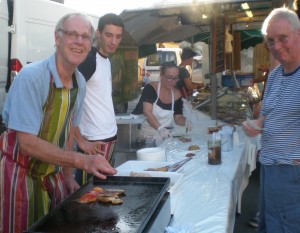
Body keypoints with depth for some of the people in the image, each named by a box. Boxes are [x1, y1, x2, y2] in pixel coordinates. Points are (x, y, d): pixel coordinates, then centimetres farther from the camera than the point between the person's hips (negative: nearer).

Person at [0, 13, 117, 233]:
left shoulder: (80, 84, -2)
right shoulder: (31, 77, -23)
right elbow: (27, 142, -26)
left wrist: (68, 175, 9)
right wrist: (82, 160, -32)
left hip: (53, 174, 6)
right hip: (19, 174, -6)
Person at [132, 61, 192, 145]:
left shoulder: (176, 94, 6)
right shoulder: (151, 88, -9)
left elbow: (178, 117, 11)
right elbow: (147, 112, -19)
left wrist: (185, 121, -11)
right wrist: (160, 128, -30)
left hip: (161, 134, 5)